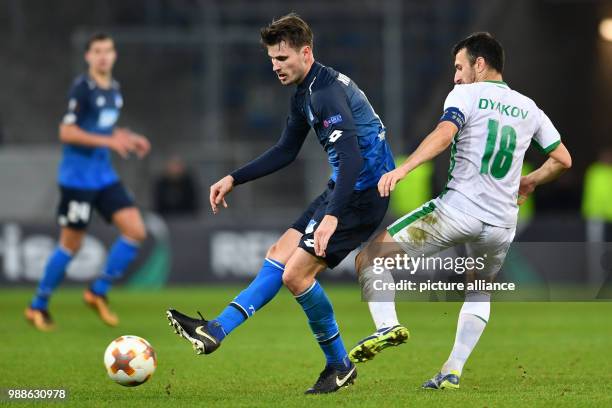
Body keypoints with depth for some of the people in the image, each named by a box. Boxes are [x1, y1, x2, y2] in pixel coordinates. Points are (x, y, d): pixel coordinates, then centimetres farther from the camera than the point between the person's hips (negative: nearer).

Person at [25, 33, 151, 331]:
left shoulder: (114, 89, 10)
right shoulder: (82, 88, -14)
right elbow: (66, 132, -19)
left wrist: (128, 139, 6)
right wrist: (109, 141, -23)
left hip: (104, 175, 7)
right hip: (78, 178, -7)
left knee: (136, 231, -4)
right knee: (71, 244, -1)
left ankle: (98, 293, 6)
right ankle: (38, 307, 14)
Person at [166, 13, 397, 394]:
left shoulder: (327, 91, -21)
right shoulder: (305, 93, 12)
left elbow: (351, 157, -31)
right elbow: (285, 152, 23)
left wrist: (332, 216, -41)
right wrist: (233, 179, 18)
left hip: (363, 193, -10)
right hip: (345, 188, 10)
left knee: (296, 273, -12)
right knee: (280, 254, 11)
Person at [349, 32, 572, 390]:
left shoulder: (466, 95, 1)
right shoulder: (529, 108, 17)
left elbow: (444, 134, -18)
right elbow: (563, 159, 21)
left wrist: (402, 169, -28)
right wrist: (529, 182, 37)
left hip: (458, 209, -5)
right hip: (502, 223, 6)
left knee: (369, 257, 3)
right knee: (480, 291, 31)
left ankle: (387, 324, -21)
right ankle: (453, 371, 17)